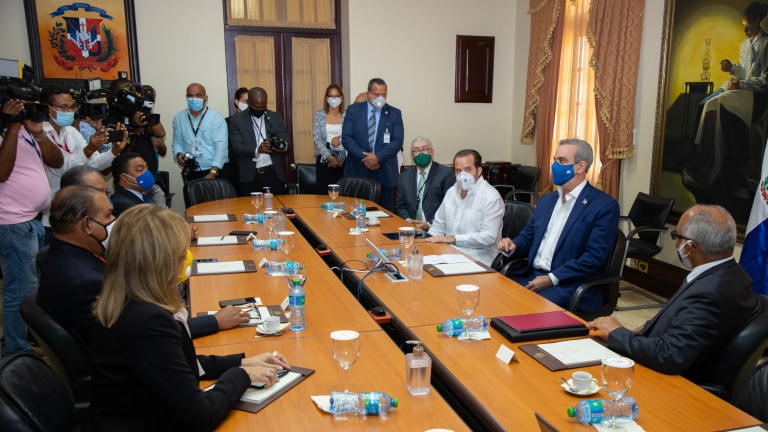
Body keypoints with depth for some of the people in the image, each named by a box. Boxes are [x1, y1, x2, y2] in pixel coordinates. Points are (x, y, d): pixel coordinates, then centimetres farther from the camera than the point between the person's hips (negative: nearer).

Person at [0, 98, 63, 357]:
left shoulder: (26, 129, 12)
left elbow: (57, 162, 8)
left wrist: (38, 133, -5)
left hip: (35, 219, 9)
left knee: (32, 286, 20)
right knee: (22, 292, -3)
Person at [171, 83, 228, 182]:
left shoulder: (216, 118, -4)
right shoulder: (179, 118, 10)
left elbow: (221, 147, -11)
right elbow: (177, 142, 18)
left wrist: (212, 173, -18)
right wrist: (179, 154, -6)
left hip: (213, 171, -3)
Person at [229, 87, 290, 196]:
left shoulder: (275, 117, 12)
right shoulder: (237, 120, 4)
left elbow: (285, 139, 4)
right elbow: (236, 147, -7)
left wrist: (283, 145, -22)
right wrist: (257, 150, -25)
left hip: (273, 174, 2)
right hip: (249, 176, -2)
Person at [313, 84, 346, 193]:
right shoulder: (319, 115, 6)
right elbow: (317, 138, -1)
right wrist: (329, 157, -11)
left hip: (342, 160, 0)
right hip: (323, 159, 0)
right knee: (323, 192, -4)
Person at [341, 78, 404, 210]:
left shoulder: (394, 114, 6)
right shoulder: (353, 110, 5)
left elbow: (398, 141, -3)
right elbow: (346, 138, -2)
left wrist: (378, 157, -16)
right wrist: (364, 157, -13)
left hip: (384, 172, 0)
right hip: (357, 171, 0)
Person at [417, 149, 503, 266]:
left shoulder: (491, 198, -8)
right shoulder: (452, 192, 15)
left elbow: (489, 237, -18)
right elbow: (440, 225, 23)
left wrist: (454, 238, -22)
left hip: (477, 262, -7)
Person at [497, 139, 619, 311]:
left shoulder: (605, 206, -5)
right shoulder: (546, 200, 18)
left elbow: (594, 257, -12)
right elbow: (527, 236, 22)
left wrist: (551, 279, -18)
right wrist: (513, 246, -3)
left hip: (570, 284, -6)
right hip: (531, 275, 6)